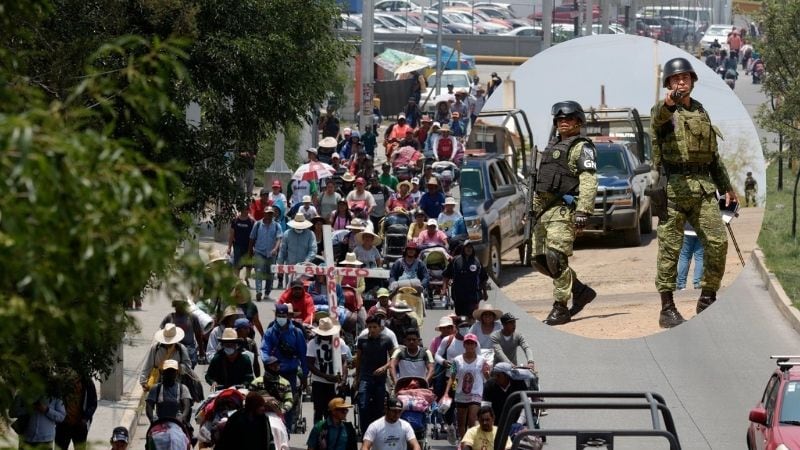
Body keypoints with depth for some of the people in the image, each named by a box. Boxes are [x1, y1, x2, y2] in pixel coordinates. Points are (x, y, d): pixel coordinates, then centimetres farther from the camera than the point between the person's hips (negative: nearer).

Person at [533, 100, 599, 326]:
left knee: (556, 257, -18)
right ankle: (581, 291, 19)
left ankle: (560, 307, -13)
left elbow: (588, 181, -13)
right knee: (540, 260, 7)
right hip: (545, 210, 9)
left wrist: (582, 211, -23)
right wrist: (534, 210, 21)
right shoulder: (552, 147, 24)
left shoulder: (582, 148, -2)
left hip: (564, 209, -9)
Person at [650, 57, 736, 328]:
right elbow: (660, 118, -26)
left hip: (703, 186, 5)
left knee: (717, 241, -5)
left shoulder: (702, 113, 20)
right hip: (673, 186, -5)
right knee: (670, 248, -4)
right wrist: (668, 103, -49)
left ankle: (707, 300, 7)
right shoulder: (662, 110, 1)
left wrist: (726, 186, 22)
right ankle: (667, 309, -1)